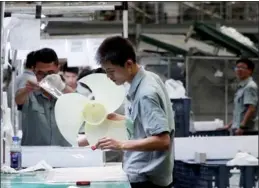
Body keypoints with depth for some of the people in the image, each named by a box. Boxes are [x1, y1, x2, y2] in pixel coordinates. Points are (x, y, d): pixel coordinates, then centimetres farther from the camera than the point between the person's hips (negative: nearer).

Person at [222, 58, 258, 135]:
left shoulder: (250, 86, -9)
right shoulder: (241, 87, 19)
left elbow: (251, 109, -19)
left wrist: (242, 127, -24)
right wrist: (230, 125, 23)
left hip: (247, 131, -9)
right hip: (238, 130, 9)